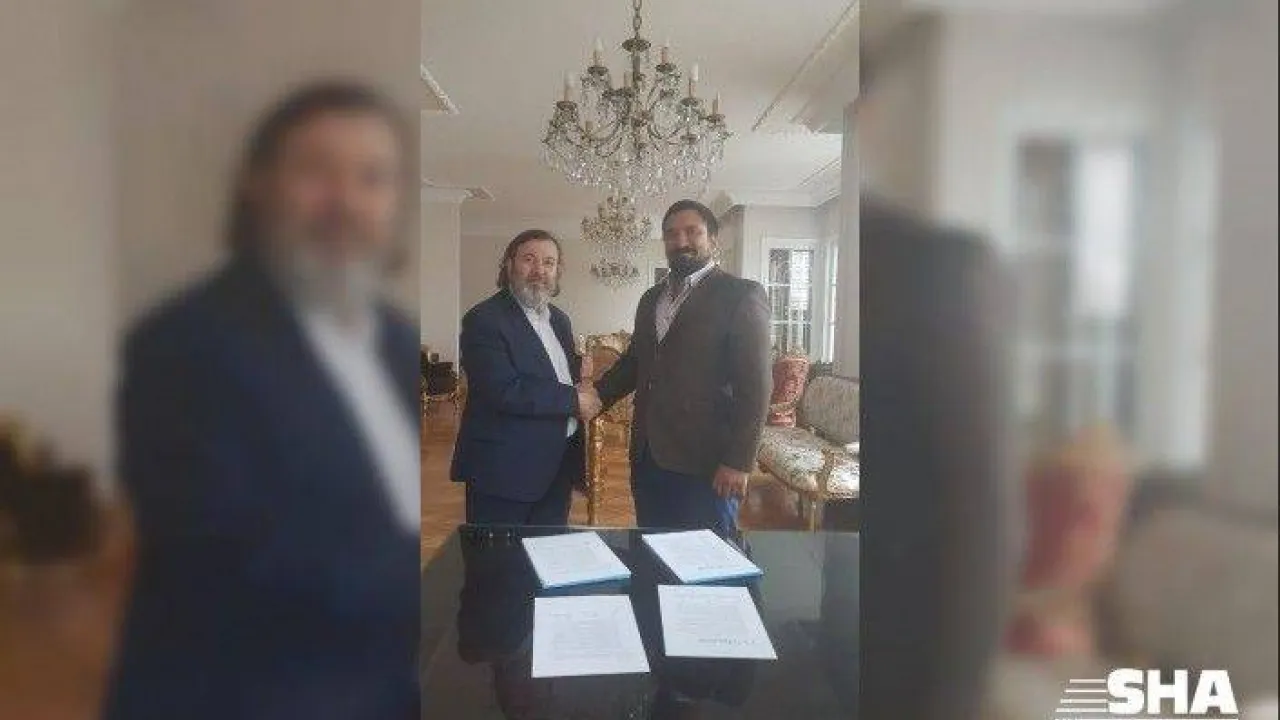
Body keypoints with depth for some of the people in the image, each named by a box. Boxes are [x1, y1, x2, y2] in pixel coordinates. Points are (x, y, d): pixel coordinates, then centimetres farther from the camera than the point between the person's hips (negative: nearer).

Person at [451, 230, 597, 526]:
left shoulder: (559, 319, 13)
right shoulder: (484, 320, -12)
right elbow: (505, 392, -22)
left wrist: (578, 367, -1)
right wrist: (574, 399, -15)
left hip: (559, 467, 7)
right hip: (505, 469, -7)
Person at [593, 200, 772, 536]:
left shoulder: (741, 295, -7)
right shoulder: (651, 298, 15)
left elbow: (755, 384, -12)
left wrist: (739, 461, -16)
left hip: (705, 464, -6)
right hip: (648, 457, 6)